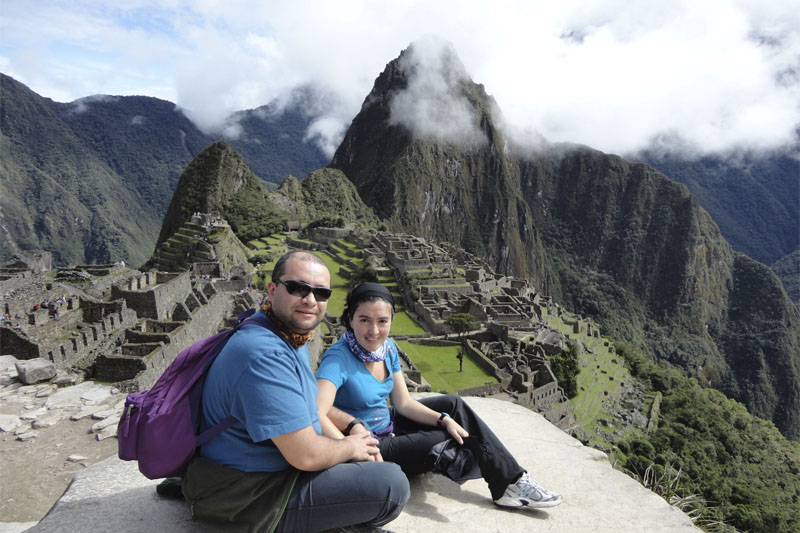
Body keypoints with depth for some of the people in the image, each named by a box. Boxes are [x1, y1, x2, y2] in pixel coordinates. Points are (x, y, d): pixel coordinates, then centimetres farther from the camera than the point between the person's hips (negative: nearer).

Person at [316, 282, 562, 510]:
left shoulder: (388, 348, -5)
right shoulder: (337, 359, -29)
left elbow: (403, 403, 0)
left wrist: (444, 419, -11)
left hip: (388, 425, 8)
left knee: (454, 405, 4)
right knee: (454, 443, -11)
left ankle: (511, 482, 12)